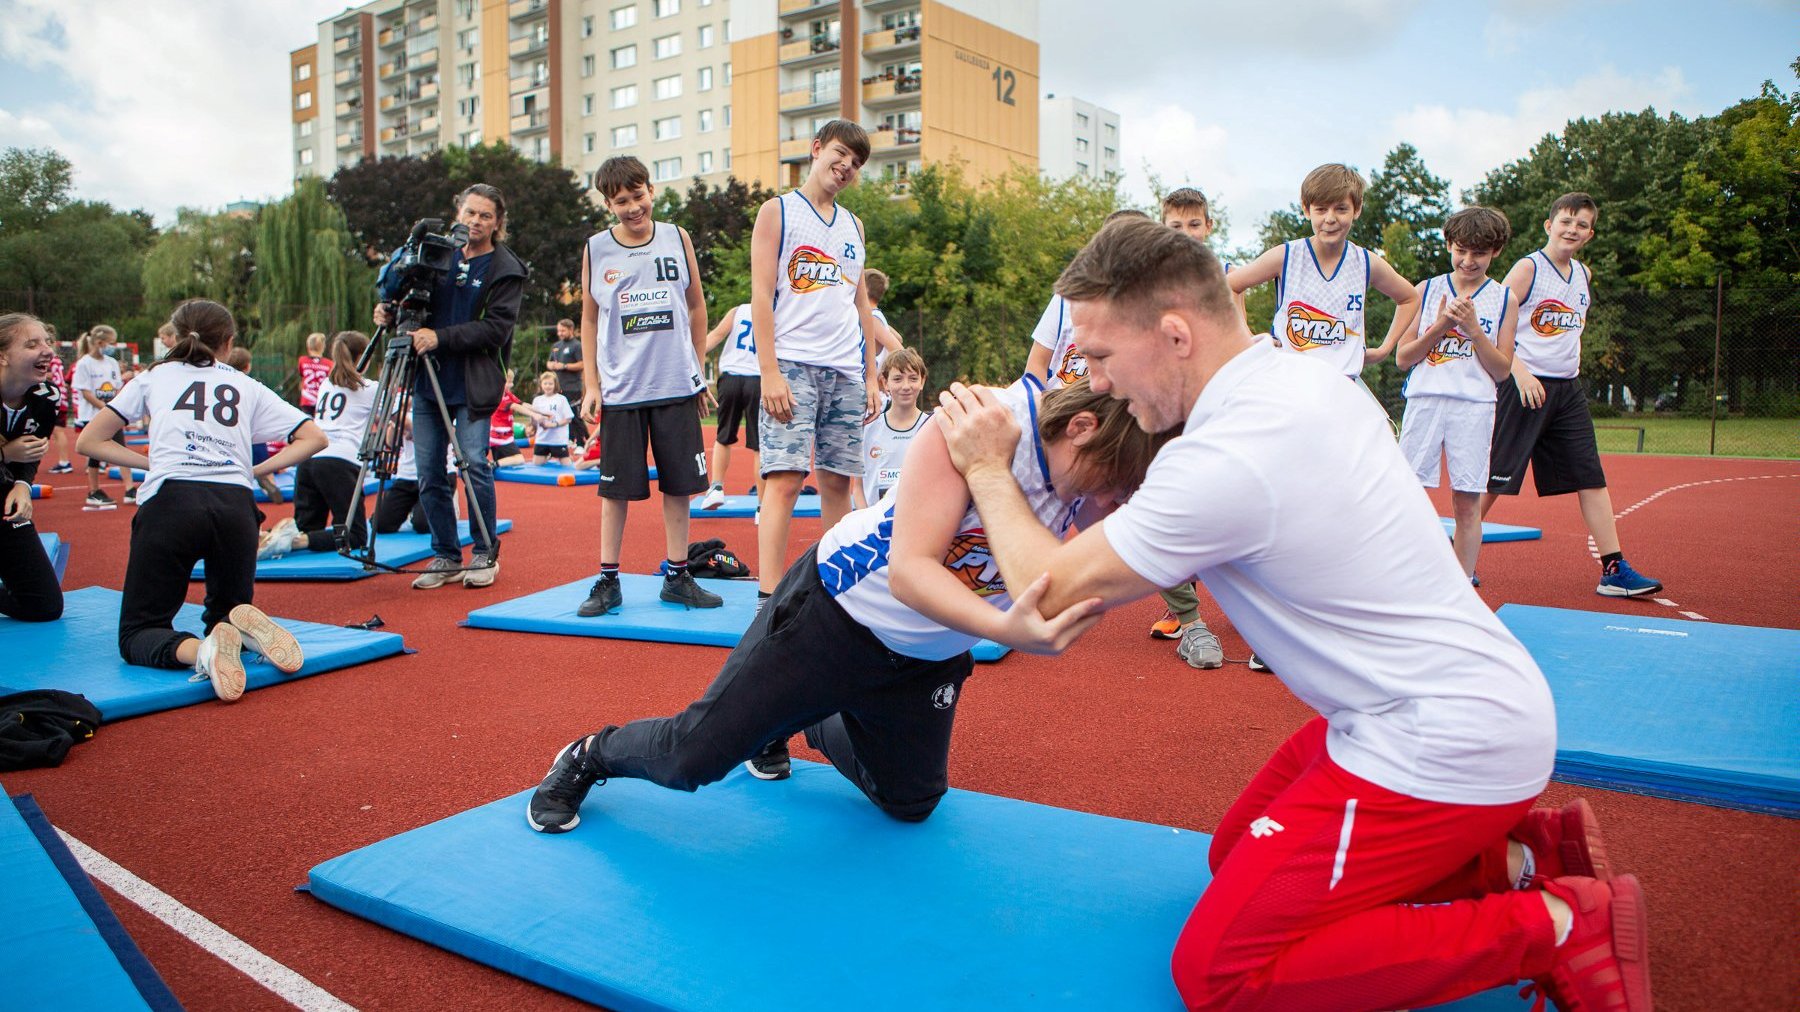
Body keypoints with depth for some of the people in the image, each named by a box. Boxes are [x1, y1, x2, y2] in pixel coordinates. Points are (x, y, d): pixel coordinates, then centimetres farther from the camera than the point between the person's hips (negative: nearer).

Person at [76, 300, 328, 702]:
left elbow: (88, 442, 19)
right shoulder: (247, 387, 21)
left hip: (170, 500, -2)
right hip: (236, 506, 2)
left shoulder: (155, 376, 20)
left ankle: (200, 650, -28)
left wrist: (150, 462, 21)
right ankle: (243, 626, -16)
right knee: (227, 614, 22)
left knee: (136, 635, 6)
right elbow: (314, 438, 15)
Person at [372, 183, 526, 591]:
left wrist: (440, 337, -21)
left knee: (474, 463, -12)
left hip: (473, 385, -5)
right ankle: (446, 557, 16)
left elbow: (496, 328, -13)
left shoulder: (505, 270, -3)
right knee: (429, 474, 5)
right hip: (427, 381, 5)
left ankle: (485, 554, 6)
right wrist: (390, 313, 0)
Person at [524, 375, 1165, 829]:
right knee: (692, 756, -5)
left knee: (911, 802, 19)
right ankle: (590, 757, 28)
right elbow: (909, 567, -34)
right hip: (840, 609, -6)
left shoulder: (1094, 468, -12)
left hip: (930, 653, 6)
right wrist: (1003, 628, -50)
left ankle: (800, 723, 43)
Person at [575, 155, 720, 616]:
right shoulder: (596, 249, 2)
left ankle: (677, 577, 16)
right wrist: (590, 384, 2)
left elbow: (696, 306, 12)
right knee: (616, 488, 3)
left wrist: (698, 369, 11)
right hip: (620, 389, -1)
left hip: (677, 387, 1)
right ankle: (608, 581, 13)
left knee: (679, 484, 5)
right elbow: (589, 318, 8)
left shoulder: (677, 238, 4)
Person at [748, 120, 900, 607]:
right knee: (785, 476, -12)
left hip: (847, 371, 5)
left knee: (837, 480, 6)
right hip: (793, 365, -5)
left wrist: (871, 376, 14)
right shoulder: (777, 211, 3)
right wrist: (770, 373, -14)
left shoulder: (853, 225, 20)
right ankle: (769, 596, -12)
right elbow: (761, 295, -5)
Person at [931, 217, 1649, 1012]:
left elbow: (1049, 590, -14)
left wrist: (987, 469, 1)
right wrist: (1108, 591, 6)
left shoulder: (1222, 460, -27)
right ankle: (1517, 857, 15)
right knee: (1237, 855, 22)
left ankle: (1552, 927, -5)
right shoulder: (1308, 379, 1)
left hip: (1442, 750, -10)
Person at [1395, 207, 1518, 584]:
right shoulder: (1426, 290, 9)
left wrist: (1474, 328, -8)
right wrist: (1440, 326, -8)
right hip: (1424, 400, 0)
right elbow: (1402, 358, 5)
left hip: (1475, 406, 0)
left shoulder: (1504, 299, 8)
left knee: (1467, 500, 0)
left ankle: (1464, 581, 9)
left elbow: (1501, 371, 4)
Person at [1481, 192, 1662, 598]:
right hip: (1526, 387, -7)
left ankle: (1614, 569, 4)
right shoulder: (1528, 268, -6)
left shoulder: (1583, 275, 14)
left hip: (1569, 390, 7)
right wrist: (1520, 372, -22)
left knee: (1592, 479, 2)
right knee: (1494, 478, -4)